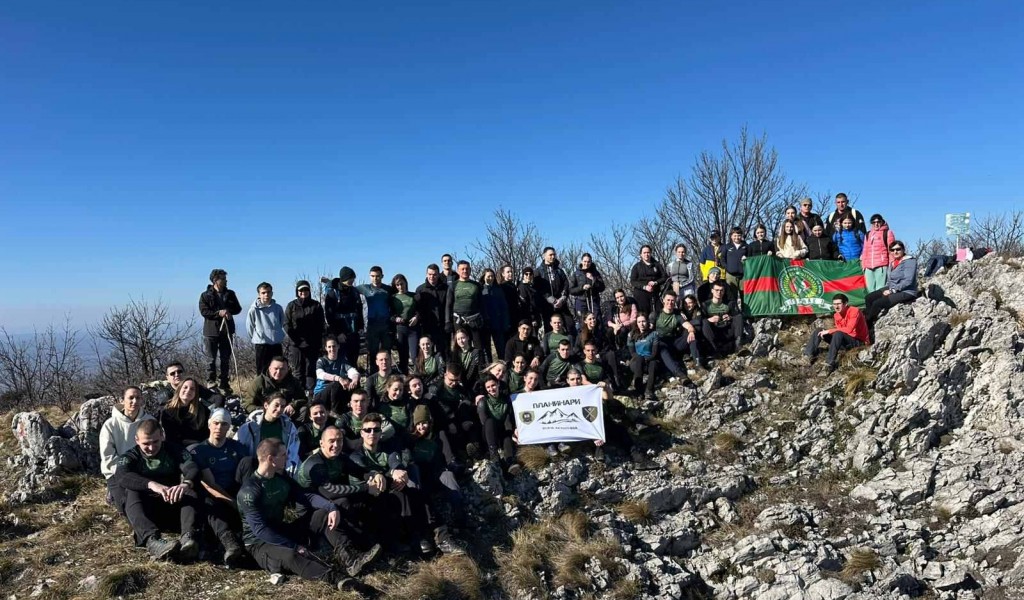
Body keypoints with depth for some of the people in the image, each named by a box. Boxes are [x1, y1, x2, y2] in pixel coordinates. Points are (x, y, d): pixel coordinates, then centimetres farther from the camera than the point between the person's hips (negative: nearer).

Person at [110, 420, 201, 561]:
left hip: (172, 508, 1)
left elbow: (192, 468, -12)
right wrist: (151, 484, -39)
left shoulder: (175, 452, 9)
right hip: (143, 512, -1)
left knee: (191, 494, -27)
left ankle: (188, 538, -52)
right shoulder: (130, 457, 6)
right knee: (132, 494, -30)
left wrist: (186, 483, -39)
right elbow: (120, 477, -18)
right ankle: (152, 541, -54)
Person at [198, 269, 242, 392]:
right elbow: (203, 311, -11)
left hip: (226, 331, 4)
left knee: (226, 359, 8)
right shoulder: (205, 295, -2)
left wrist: (228, 311, -13)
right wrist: (219, 313, -23)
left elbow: (238, 308, 7)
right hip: (211, 331, -4)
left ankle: (224, 384, 16)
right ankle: (210, 382, 9)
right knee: (212, 359, 0)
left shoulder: (230, 294, 9)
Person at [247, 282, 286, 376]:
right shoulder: (254, 309, -8)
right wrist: (257, 338, 7)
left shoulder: (278, 308, 1)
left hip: (276, 344, 3)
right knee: (262, 372, 3)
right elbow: (249, 327, 2)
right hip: (261, 344, -3)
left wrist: (279, 336, 12)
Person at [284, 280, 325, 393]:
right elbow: (286, 324, 4)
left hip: (312, 344, 0)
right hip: (296, 344, 0)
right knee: (298, 371, 3)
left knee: (311, 370, -2)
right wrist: (293, 337, -9)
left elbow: (320, 325, 6)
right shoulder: (291, 306, 8)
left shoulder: (316, 305, 7)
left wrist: (318, 340, -3)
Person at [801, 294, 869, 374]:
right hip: (844, 341, 7)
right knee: (818, 330, -5)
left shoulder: (854, 311, -16)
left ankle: (830, 363, -41)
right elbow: (840, 330, 4)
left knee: (838, 334, -37)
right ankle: (808, 355, -22)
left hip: (858, 342, -7)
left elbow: (849, 329, -30)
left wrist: (829, 331, -26)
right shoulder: (836, 315, 5)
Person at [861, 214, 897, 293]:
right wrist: (863, 264, 14)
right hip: (868, 267, 5)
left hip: (882, 266, -5)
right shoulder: (867, 234, 22)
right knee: (870, 290, 2)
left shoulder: (887, 233, 6)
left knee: (880, 290, -12)